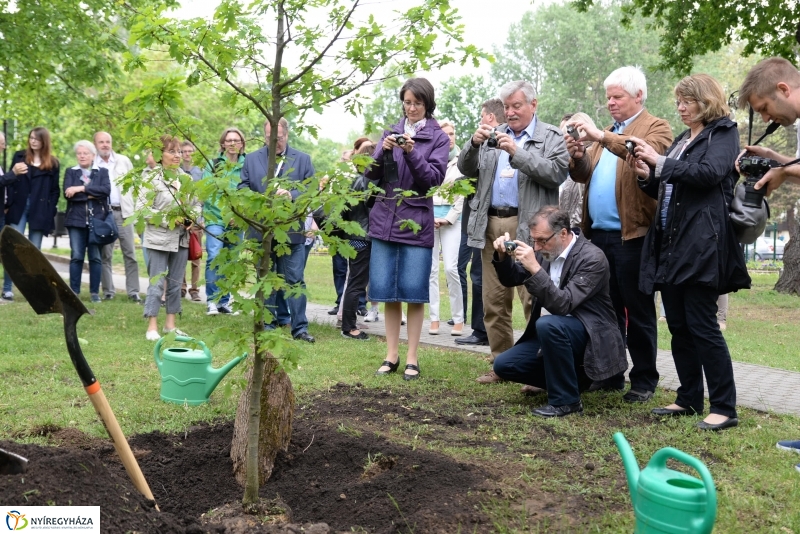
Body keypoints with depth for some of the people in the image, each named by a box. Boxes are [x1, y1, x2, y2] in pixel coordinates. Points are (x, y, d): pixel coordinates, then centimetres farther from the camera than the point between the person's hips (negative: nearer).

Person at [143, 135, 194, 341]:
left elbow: (194, 204, 17)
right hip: (159, 239, -6)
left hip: (181, 238, 6)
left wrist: (191, 219, -1)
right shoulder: (152, 178, -9)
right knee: (157, 283, -3)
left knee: (176, 283, 12)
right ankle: (152, 326, 5)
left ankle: (170, 324, 22)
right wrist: (168, 220, -18)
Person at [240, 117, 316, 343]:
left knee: (295, 280, 0)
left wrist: (292, 195, -19)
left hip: (292, 231, -2)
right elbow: (242, 189, 7)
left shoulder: (303, 159, 6)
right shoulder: (251, 159, 11)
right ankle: (267, 326, 20)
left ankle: (299, 327, 6)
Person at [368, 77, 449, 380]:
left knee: (413, 291, -2)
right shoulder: (391, 132, 13)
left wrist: (412, 153, -19)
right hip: (384, 219, 3)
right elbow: (371, 175, 8)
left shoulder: (438, 137, 3)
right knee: (386, 290, 4)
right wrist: (383, 151, -10)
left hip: (416, 222, -3)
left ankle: (412, 358, 7)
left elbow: (434, 177, -7)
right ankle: (392, 355, 14)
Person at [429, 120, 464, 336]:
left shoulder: (461, 161, 4)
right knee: (431, 269, 1)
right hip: (429, 217, 2)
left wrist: (448, 219, -5)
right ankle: (434, 318, 7)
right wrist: (430, 217, -4)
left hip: (451, 217, -2)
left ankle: (458, 319, -1)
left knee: (451, 268, -10)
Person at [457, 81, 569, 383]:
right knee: (494, 302, 8)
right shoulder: (493, 135, 20)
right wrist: (474, 144, -4)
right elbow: (466, 169, 14)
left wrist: (516, 152, -16)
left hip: (529, 229, -5)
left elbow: (556, 173, -11)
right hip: (491, 226, 5)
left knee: (534, 301, -9)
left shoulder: (552, 137, 5)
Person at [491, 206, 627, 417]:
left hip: (589, 335, -7)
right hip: (555, 333, 8)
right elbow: (511, 280, 8)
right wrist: (503, 256, -13)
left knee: (548, 324, -36)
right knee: (504, 365, -5)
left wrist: (535, 268, -38)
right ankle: (570, 378, 12)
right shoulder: (545, 251, 0)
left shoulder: (592, 258, -20)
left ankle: (566, 399, -18)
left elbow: (563, 305, -30)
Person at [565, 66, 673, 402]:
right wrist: (577, 155, -7)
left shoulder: (656, 128, -1)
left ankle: (644, 380, 10)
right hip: (599, 234, 7)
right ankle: (610, 374, 22)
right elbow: (583, 175, 14)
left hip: (632, 235, -7)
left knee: (638, 311, 0)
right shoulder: (605, 134, 21)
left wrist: (601, 137, -27)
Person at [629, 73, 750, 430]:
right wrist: (647, 176, 4)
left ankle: (724, 408, 0)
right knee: (678, 327, 9)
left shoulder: (723, 133, 0)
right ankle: (689, 400, 19)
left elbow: (709, 173, -18)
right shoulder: (682, 140, 21)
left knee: (702, 327, -8)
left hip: (700, 246, -8)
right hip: (670, 245, 8)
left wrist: (660, 162, -17)